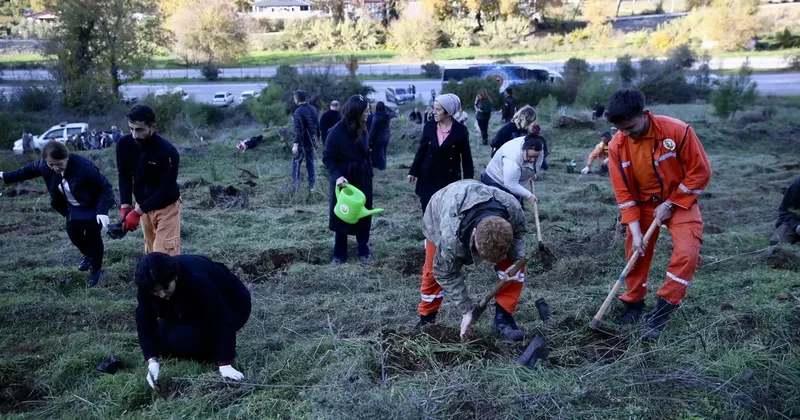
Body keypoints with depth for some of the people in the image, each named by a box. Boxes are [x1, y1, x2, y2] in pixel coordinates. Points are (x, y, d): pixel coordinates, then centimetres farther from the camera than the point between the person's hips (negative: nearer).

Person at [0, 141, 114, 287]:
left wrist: (102, 211, -37)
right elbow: (30, 169, 7)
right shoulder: (44, 165, -17)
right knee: (73, 231, 6)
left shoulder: (84, 166, -36)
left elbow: (106, 187, -29)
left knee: (93, 236, -5)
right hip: (74, 207, 6)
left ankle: (96, 270, 15)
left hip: (93, 206, -6)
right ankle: (87, 255, 38)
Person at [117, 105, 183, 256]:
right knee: (151, 253, 13)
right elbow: (124, 176, -1)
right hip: (143, 205, 5)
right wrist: (125, 206, -14)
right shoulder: (124, 144, -12)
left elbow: (166, 190, -25)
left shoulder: (167, 151, -28)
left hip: (166, 206, -5)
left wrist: (137, 212, -27)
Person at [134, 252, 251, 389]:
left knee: (182, 338, -25)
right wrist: (152, 361, -30)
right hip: (195, 309, 7)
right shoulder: (147, 285, -22)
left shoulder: (196, 279, -40)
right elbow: (144, 323, -17)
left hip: (231, 305, -7)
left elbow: (222, 320, -36)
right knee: (160, 338, -7)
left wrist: (225, 365, -36)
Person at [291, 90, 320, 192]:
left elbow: (298, 129, -27)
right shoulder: (313, 109, 6)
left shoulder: (298, 111, -18)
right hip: (311, 142, 7)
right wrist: (316, 136, 29)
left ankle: (295, 187, 3)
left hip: (301, 143, -7)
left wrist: (295, 144, -31)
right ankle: (311, 185, 17)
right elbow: (317, 125, 16)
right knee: (310, 164, 14)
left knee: (296, 165, 3)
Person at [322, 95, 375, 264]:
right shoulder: (337, 131, -18)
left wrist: (370, 173, 8)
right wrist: (337, 176, -28)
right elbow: (327, 158, -15)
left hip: (362, 178, 5)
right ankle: (339, 254, 21)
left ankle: (363, 250, 29)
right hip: (343, 178, -5)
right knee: (341, 214, 8)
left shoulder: (362, 130, 1)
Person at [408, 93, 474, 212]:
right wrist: (413, 171, 9)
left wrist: (468, 180, -5)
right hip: (428, 177, 3)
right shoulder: (429, 127, 1)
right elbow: (421, 151, 10)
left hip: (450, 179, -3)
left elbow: (466, 157, -2)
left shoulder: (460, 130, -7)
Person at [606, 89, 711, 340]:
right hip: (643, 204, 3)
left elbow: (700, 172, -16)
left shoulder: (677, 131, -25)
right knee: (636, 252, 9)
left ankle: (661, 313, -9)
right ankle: (633, 303, 31)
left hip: (680, 201, -3)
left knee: (687, 253, -19)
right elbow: (623, 191, -10)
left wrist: (669, 204, -16)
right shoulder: (617, 146, -15)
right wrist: (635, 231, -15)